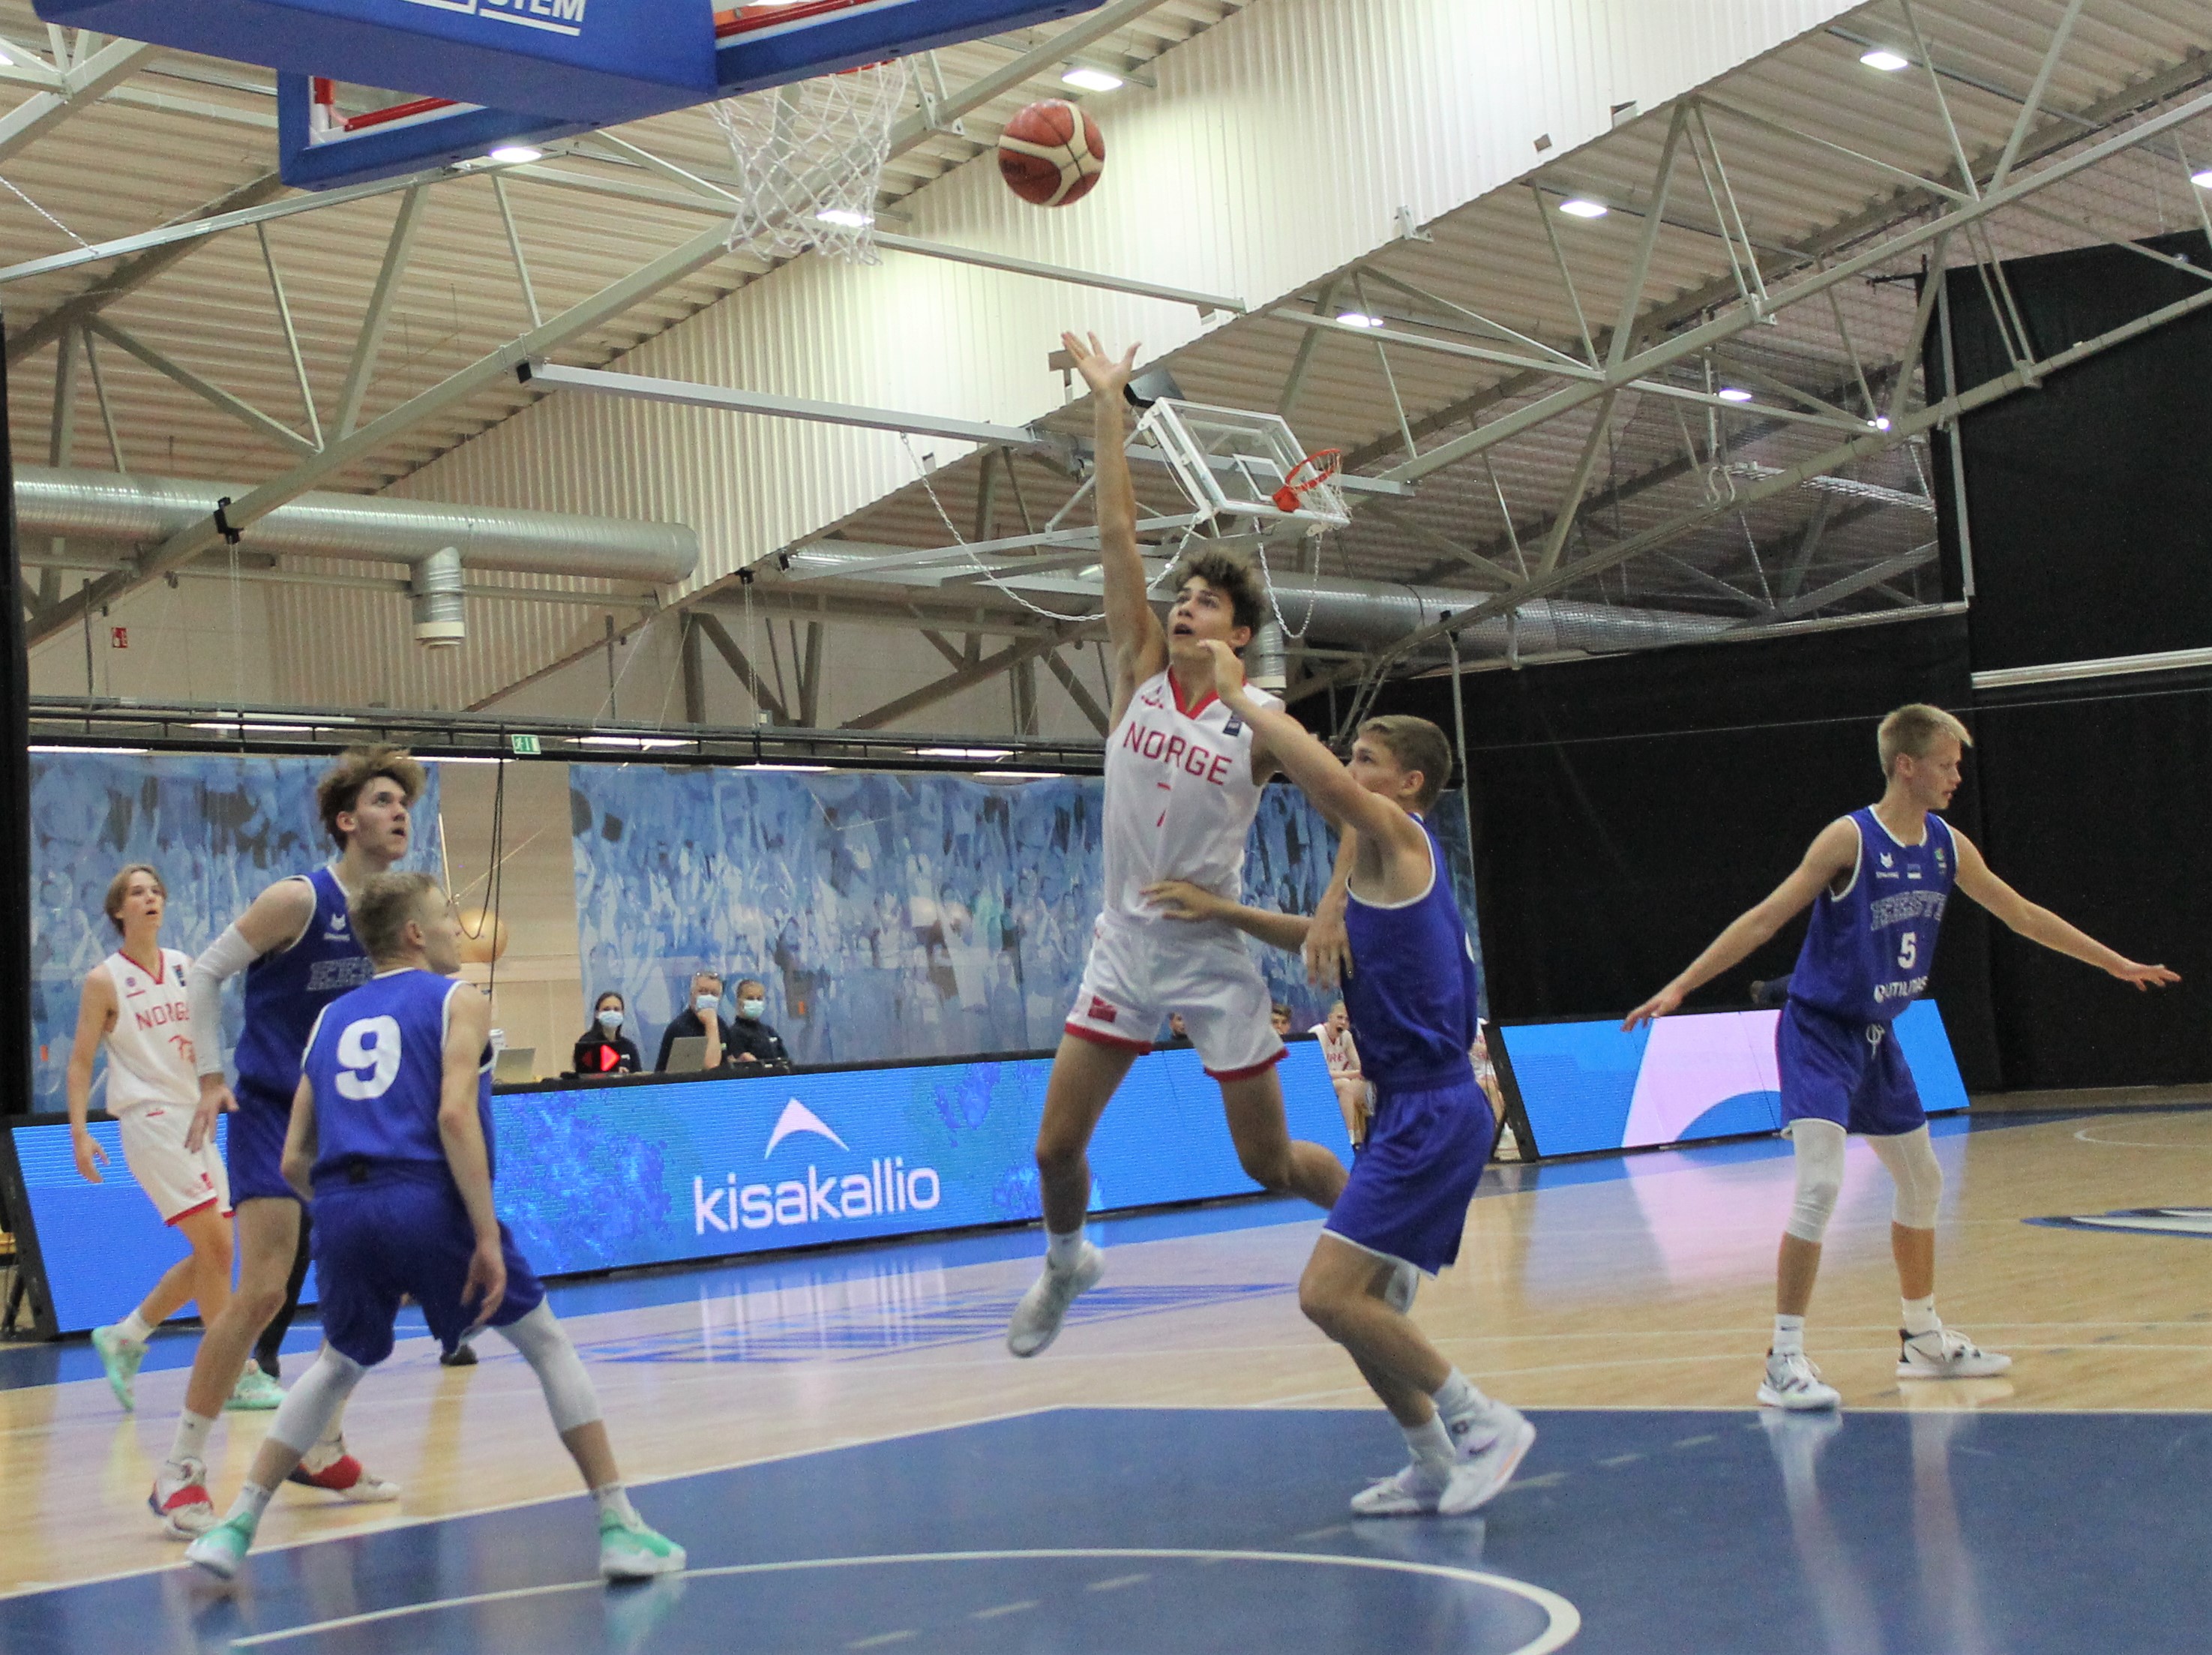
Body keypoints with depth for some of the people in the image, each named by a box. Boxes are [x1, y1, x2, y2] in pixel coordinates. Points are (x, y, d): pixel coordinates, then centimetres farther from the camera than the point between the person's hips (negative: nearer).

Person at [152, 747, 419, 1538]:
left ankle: (319, 1450, 23)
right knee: (264, 1292, -16)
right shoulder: (300, 900, -14)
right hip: (271, 1115, -7)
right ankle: (180, 1470, -7)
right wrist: (211, 1079, -15)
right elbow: (205, 973, -10)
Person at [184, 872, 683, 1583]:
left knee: (338, 1367, 28)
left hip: (341, 1205, 5)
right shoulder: (457, 1001, 7)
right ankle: (619, 1528, 6)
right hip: (429, 1201, -5)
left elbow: (293, 1163, 18)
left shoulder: (332, 1019, 22)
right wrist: (487, 1239, -13)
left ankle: (235, 1528, 20)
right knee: (548, 1344, 10)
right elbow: (454, 1114, -11)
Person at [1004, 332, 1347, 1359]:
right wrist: (1108, 404, -9)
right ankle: (1066, 1263, 32)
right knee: (1056, 1144, 2)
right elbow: (1117, 531, -5)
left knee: (1270, 1163, 3)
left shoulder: (1261, 722, -9)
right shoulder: (1142, 669, -1)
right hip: (1125, 941, 3)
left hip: (1213, 953, -3)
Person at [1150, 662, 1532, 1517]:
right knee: (1361, 1304, 14)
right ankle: (1436, 1467, 23)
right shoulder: (1389, 865, 20)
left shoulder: (1399, 836, -8)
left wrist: (1241, 696, -18)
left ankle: (1483, 1423, -7)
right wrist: (1224, 911, 26)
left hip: (1431, 1113, -10)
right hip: (1412, 1110, 10)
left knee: (1329, 1294, -16)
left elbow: (1328, 783, -29)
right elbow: (1323, 935, 37)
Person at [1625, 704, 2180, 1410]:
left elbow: (2020, 914, 15)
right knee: (1820, 1186, -21)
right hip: (1818, 1032, -8)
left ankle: (1924, 1339, 34)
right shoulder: (1851, 838, -18)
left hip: (1875, 1036, 8)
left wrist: (2116, 964, 21)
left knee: (1922, 1184, 17)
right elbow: (1763, 920, -18)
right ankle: (1785, 1361, -16)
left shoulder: (1947, 846, 2)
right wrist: (1680, 987, -24)